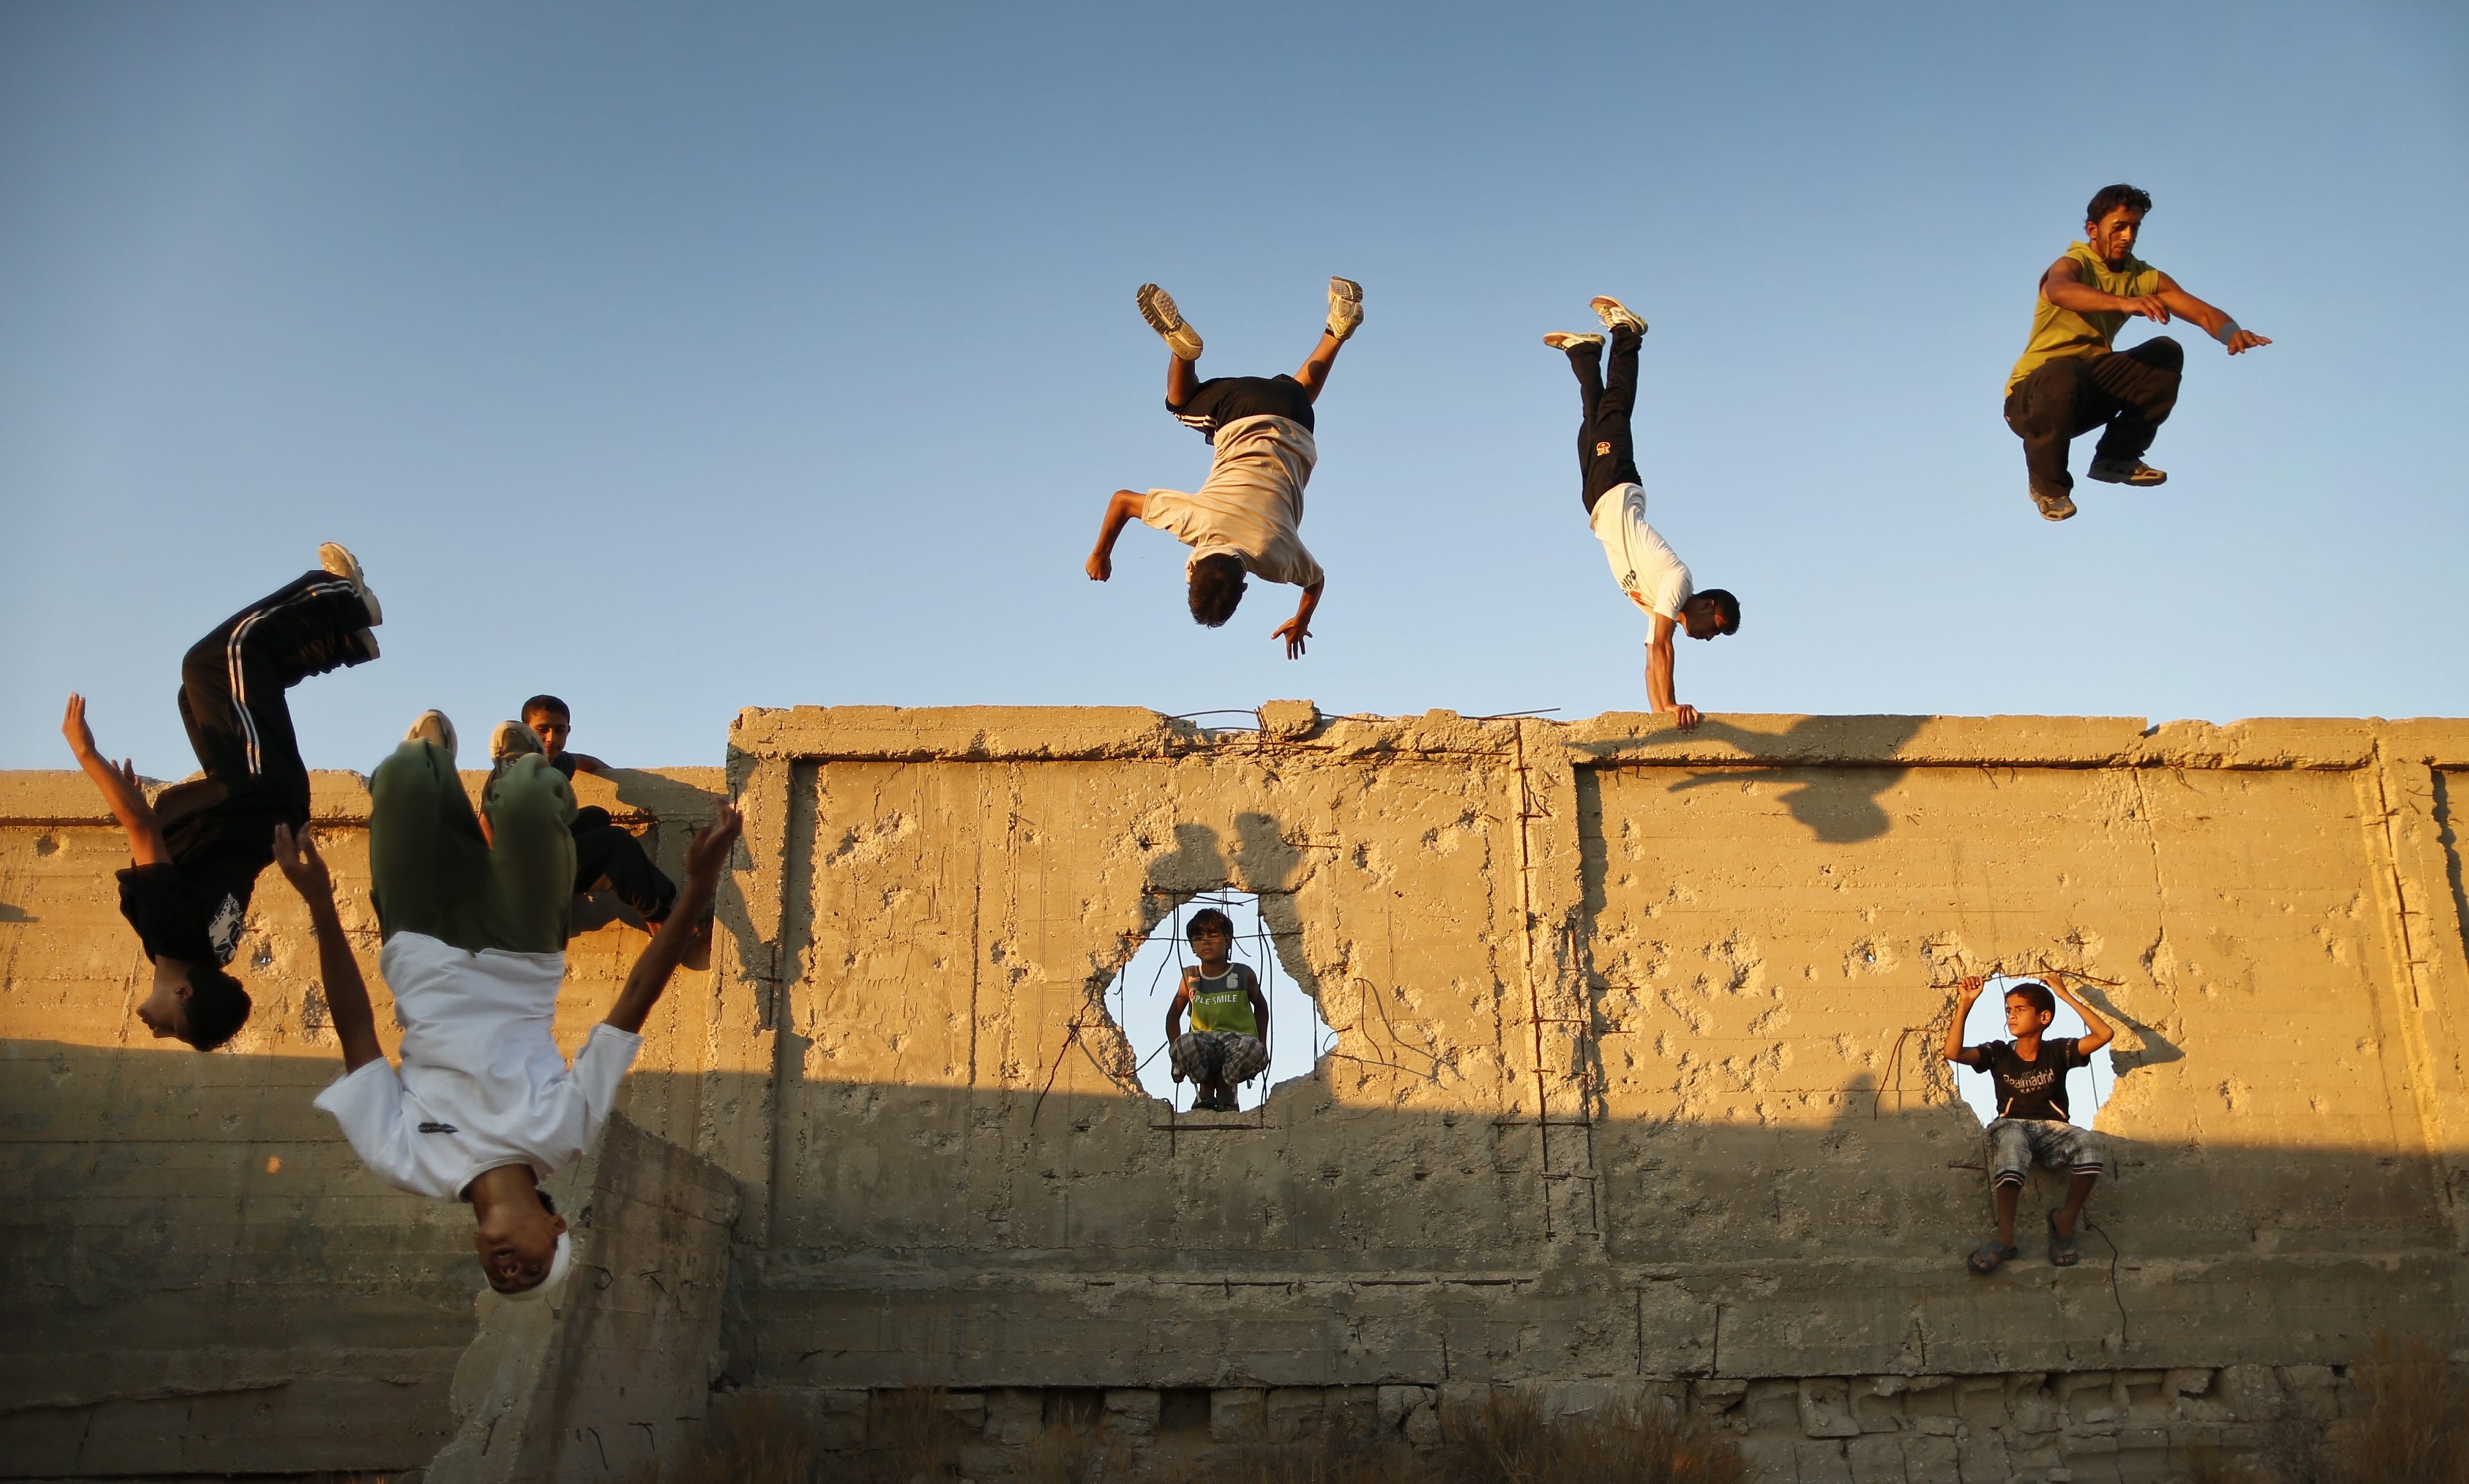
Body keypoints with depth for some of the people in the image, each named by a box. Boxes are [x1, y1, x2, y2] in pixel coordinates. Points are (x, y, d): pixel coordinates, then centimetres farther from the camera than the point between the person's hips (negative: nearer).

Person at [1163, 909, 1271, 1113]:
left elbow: (1260, 1006, 19)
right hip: (1203, 1045, 0)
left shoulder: (1244, 975, 3)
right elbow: (1173, 1015, 13)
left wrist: (1262, 1046, 12)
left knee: (1253, 1049, -40)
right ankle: (1206, 1090, -2)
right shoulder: (1191, 977, 5)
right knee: (1186, 1042, -39)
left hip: (1238, 1041, 0)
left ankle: (1225, 1089, -2)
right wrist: (1176, 1052, 1)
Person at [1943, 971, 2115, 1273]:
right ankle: (2005, 1237, -42)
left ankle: (2065, 1221, -14)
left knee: (2089, 1142, -34)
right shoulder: (1998, 1053, 8)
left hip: (2052, 1130, 1)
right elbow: (1954, 1053, -8)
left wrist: (2067, 996, -4)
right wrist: (1964, 1005, -11)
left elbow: (2104, 1034, -6)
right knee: (2011, 1140, -40)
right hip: (2012, 1126, -1)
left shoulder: (2058, 1051, 7)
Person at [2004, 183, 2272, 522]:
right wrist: (2125, 303, -58)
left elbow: (2202, 312, -8)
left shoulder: (2143, 277, 2)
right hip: (2031, 398, -6)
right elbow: (2060, 291, -42)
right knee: (2064, 375, -39)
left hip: (2091, 392, 6)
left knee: (2167, 353, -10)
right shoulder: (2073, 264, -16)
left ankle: (2116, 458, 4)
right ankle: (2047, 484, -15)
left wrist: (2233, 333, -32)